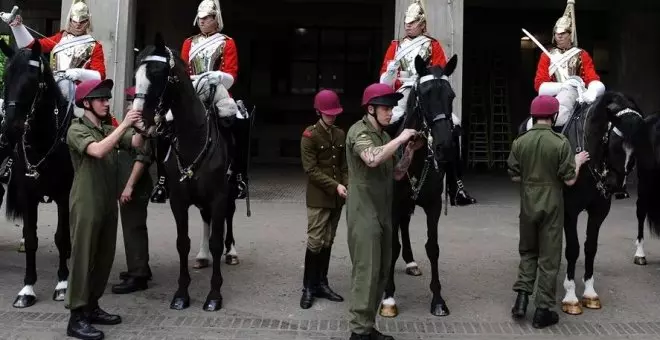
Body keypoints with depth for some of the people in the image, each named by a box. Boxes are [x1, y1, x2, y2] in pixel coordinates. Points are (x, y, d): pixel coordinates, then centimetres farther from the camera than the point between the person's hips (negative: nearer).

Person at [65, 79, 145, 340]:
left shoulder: (109, 130, 12)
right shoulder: (77, 130, -9)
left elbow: (136, 143, -1)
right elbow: (98, 151, -28)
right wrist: (124, 125, -30)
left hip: (108, 203, 7)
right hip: (86, 205, -7)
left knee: (104, 257, 12)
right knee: (83, 258, -3)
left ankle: (91, 307, 25)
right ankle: (76, 318, 2)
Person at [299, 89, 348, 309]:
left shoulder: (340, 135, 10)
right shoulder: (309, 136, -8)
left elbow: (344, 165, 13)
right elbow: (311, 170, -14)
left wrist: (347, 185, -5)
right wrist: (335, 186, -20)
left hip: (337, 198, 5)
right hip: (318, 198, -5)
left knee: (328, 242, 11)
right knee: (315, 242, -4)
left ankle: (321, 284, 21)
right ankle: (308, 287, 8)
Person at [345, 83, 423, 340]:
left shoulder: (385, 136, 15)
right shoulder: (358, 131, -10)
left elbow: (396, 174, 15)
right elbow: (372, 159, -31)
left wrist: (410, 150, 2)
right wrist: (401, 138, -22)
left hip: (383, 213, 9)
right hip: (364, 213, -8)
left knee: (381, 272, 11)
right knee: (366, 272, -7)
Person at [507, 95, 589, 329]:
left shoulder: (519, 142, -3)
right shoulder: (561, 143, -13)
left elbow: (514, 176, 3)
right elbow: (570, 180, -10)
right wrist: (578, 161, 7)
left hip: (528, 205, 3)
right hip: (551, 206, -3)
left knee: (527, 251, 21)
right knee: (549, 257, 6)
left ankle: (522, 295, 8)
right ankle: (543, 310, 11)